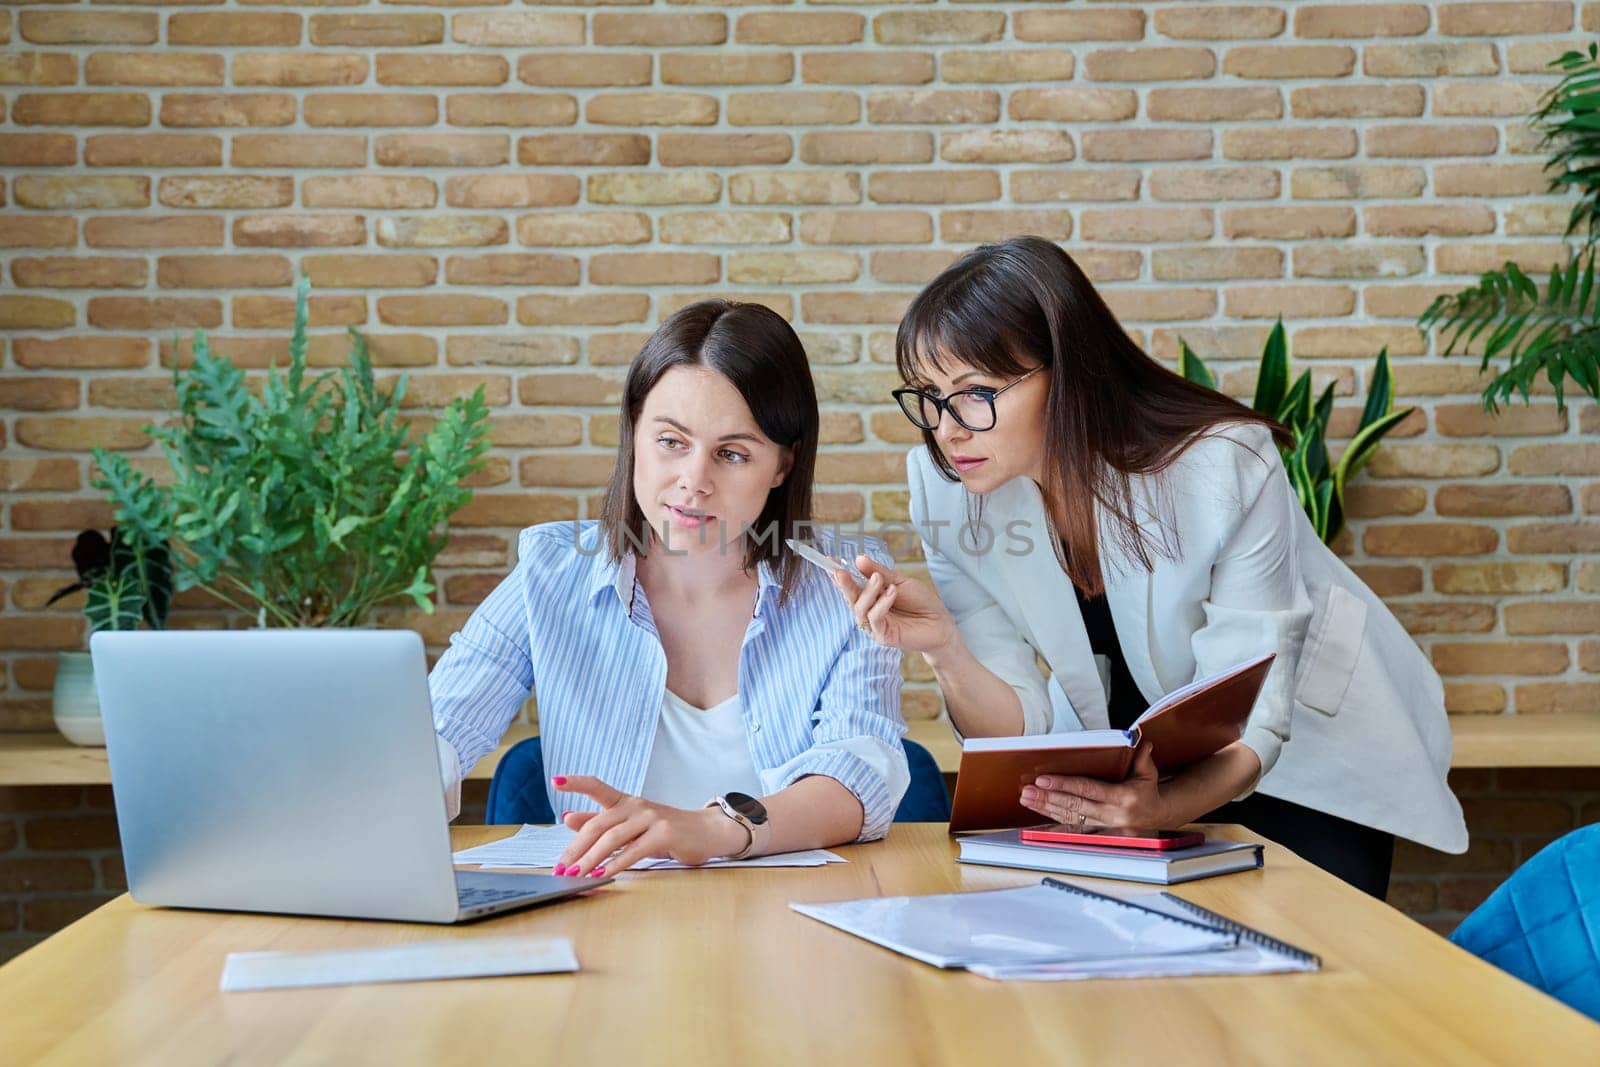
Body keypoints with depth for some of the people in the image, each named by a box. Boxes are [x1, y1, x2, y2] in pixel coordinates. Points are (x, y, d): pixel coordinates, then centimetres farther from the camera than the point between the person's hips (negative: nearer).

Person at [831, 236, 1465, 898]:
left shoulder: (1225, 466, -30)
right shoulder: (945, 490, -18)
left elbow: (1251, 722, -27)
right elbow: (1019, 729, -15)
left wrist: (1161, 807, -47)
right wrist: (943, 651, -36)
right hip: (1130, 762, 3)